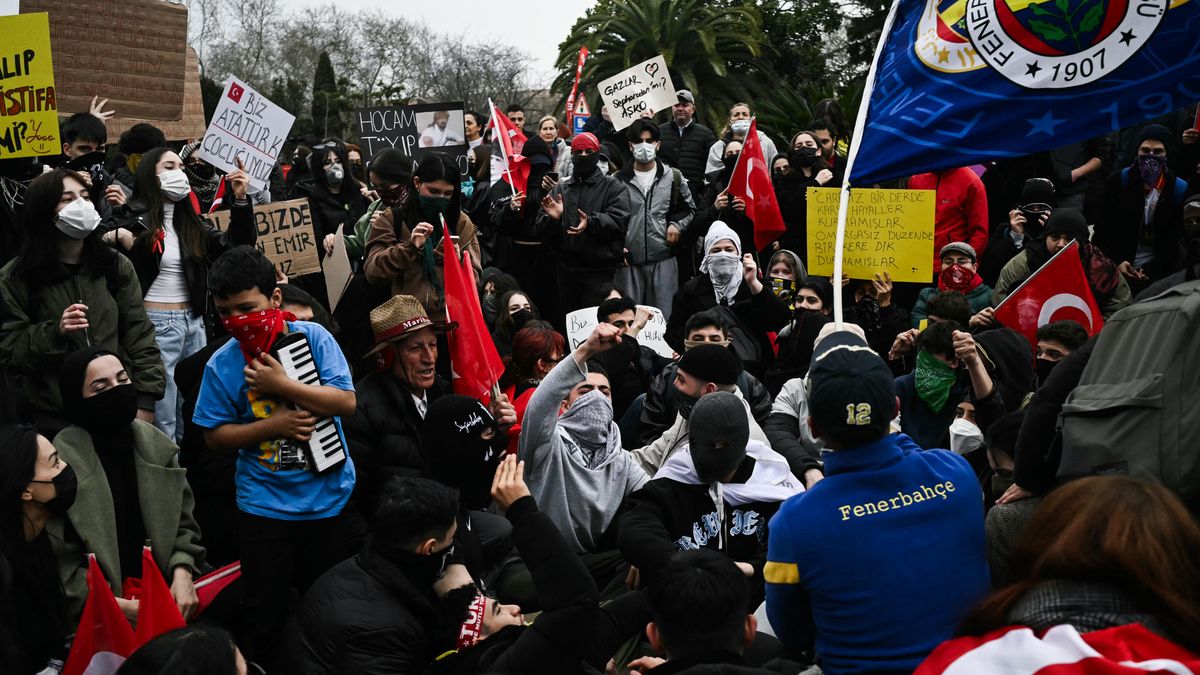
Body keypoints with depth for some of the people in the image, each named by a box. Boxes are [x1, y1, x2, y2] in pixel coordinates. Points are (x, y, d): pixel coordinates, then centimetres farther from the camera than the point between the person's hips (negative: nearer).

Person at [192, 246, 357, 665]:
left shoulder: (312, 337, -8)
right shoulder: (221, 364, -7)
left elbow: (346, 402, -15)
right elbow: (215, 437, -3)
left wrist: (282, 386, -22)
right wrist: (272, 425, -16)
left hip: (331, 498, 0)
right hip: (265, 505, 0)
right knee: (265, 615, 10)